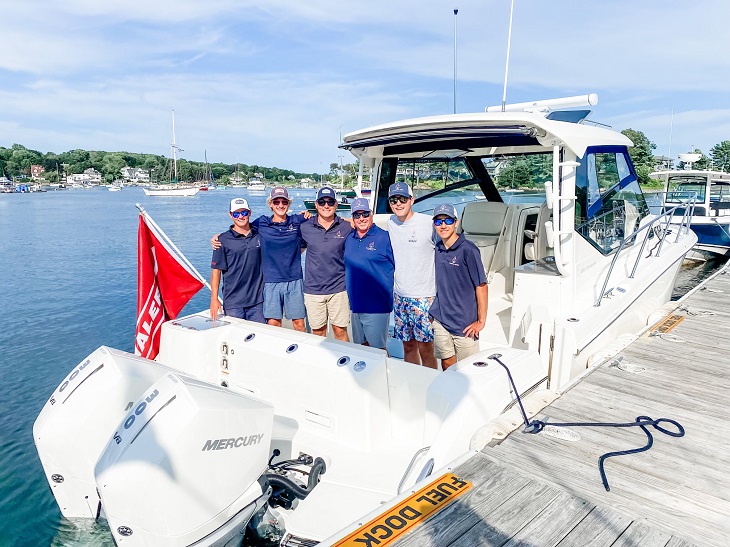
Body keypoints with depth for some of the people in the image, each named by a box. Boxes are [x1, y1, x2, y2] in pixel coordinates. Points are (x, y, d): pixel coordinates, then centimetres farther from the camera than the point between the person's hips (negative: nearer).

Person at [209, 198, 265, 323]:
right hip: (233, 303, -2)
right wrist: (214, 299, -8)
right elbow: (216, 270, -3)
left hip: (257, 301, 3)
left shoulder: (259, 236, 7)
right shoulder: (223, 240, -2)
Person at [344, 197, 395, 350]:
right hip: (355, 304, 6)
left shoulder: (384, 237, -7)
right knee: (360, 345, 17)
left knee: (377, 349, 1)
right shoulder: (349, 240, 11)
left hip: (377, 307, -6)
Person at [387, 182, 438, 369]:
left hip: (424, 296, -5)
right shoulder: (391, 222, 6)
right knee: (408, 346, 15)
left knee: (425, 349, 0)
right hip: (400, 295, 5)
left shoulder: (428, 223, -12)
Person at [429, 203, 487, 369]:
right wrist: (431, 312, 12)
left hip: (465, 323, -5)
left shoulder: (468, 250, -13)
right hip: (440, 320, 5)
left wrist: (481, 321, -11)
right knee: (447, 365, 16)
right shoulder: (436, 249, 5)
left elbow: (481, 286, -12)